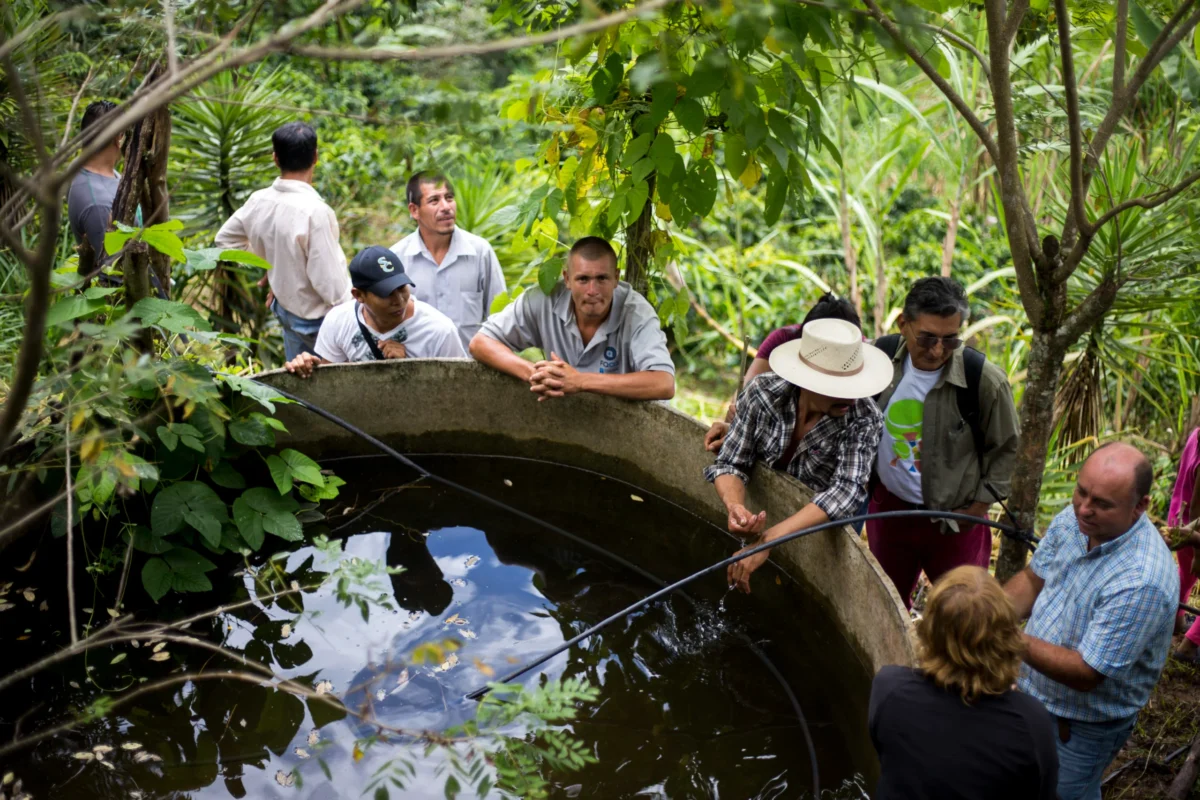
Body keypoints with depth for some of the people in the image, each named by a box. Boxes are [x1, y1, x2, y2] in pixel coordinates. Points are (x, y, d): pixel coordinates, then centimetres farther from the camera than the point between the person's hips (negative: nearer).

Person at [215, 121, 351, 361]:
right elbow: (328, 278, -25)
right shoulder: (314, 211, -27)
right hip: (318, 318, -7)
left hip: (285, 307, 8)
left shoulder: (258, 201, -4)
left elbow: (225, 239, 13)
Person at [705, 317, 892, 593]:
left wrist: (768, 540, -49)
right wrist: (735, 507, -43)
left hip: (819, 529, -1)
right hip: (759, 517, 2)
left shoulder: (864, 419, -28)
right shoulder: (764, 392, -24)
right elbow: (731, 464, -19)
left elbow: (846, 491, -38)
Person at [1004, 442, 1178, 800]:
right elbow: (1033, 579, 2)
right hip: (1030, 696, 7)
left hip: (1081, 726, -6)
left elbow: (1086, 674, -31)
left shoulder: (1142, 581, -36)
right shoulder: (1073, 519, -12)